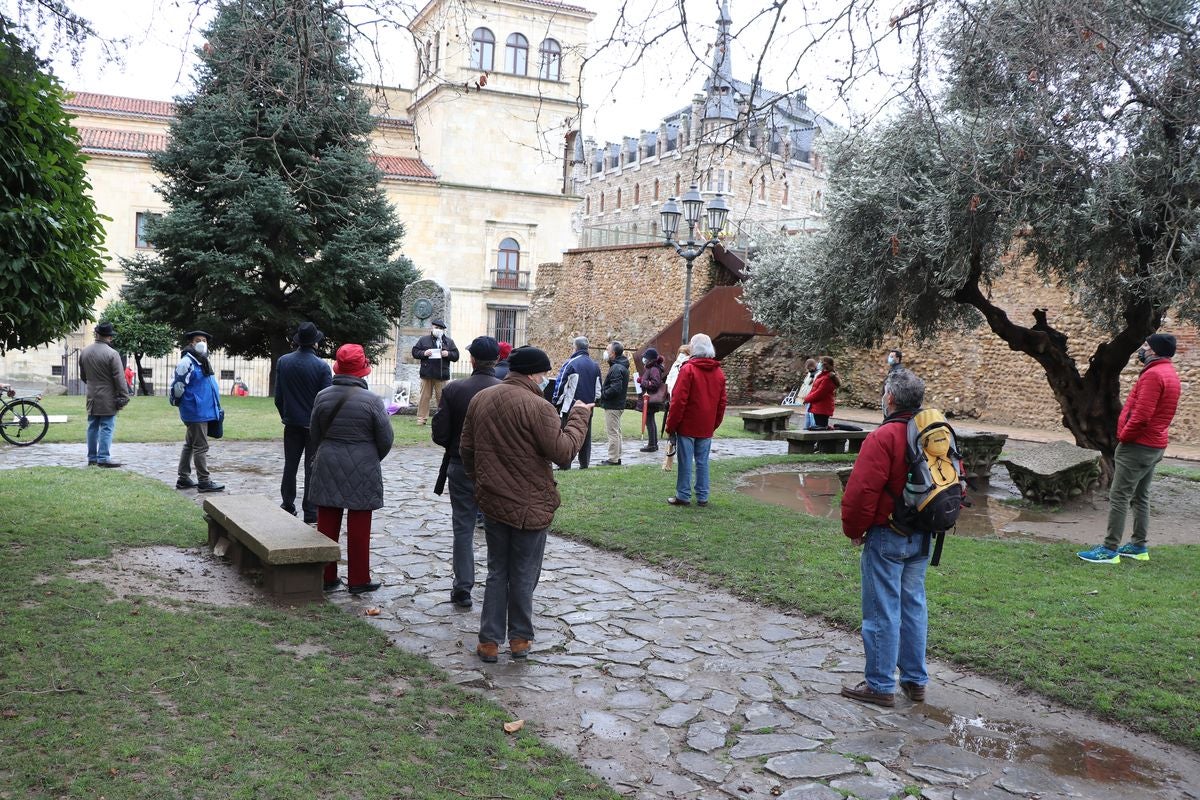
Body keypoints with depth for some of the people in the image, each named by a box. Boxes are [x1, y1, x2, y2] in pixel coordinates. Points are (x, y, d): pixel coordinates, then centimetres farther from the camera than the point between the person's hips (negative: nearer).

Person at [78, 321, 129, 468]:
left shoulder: (84, 352, 7)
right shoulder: (112, 354, -15)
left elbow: (82, 376, 17)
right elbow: (119, 378, -14)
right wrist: (124, 397, -9)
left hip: (92, 398, 6)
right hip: (108, 398, -6)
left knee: (92, 427, 12)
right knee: (106, 428, -4)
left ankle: (92, 457, 18)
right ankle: (103, 458, -6)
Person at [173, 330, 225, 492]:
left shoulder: (203, 363, 15)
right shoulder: (187, 362, -14)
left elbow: (212, 386, 21)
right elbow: (177, 386, -17)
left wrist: (217, 408, 19)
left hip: (204, 411, 10)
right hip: (196, 412, -10)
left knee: (189, 445, 16)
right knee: (201, 447, -5)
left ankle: (183, 479, 25)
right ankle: (204, 481, 0)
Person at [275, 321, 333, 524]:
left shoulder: (283, 362, -2)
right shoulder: (321, 366, -14)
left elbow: (278, 395, 5)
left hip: (292, 423, 4)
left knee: (290, 466, 16)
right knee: (312, 469, 2)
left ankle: (287, 507, 22)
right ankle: (310, 513, 5)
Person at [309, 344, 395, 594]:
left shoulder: (322, 396, -1)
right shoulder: (371, 400, -12)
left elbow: (314, 435, 8)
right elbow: (385, 439, -7)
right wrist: (372, 460, 13)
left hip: (327, 467, 4)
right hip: (362, 470, -3)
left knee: (327, 524, 11)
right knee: (358, 527, 5)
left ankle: (326, 577, 18)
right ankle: (358, 580, 12)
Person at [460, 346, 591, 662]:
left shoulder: (480, 399, 5)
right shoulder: (537, 406, -19)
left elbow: (466, 449, 12)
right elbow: (563, 452, -19)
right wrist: (579, 416, -8)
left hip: (492, 502, 6)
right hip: (530, 505, -6)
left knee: (497, 571, 17)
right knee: (524, 576, 10)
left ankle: (489, 640, 18)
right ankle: (520, 638, 22)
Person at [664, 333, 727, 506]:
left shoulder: (688, 369, -12)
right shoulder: (719, 373, 7)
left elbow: (679, 400, -14)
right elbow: (722, 402, 11)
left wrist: (671, 425, -7)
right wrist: (715, 424, 19)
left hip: (687, 426, -5)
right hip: (707, 427, 5)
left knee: (686, 461, 1)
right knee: (702, 462, 10)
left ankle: (683, 496, 6)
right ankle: (702, 497, 13)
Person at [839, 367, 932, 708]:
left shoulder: (883, 437, -20)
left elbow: (861, 492, -21)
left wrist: (853, 530, -5)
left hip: (886, 538, -7)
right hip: (923, 538, 8)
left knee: (882, 612, 3)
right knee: (913, 606, 17)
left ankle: (880, 685, 12)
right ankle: (915, 681, 26)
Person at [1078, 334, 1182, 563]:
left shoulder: (1153, 374, -19)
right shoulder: (1169, 373, 14)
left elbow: (1141, 415, -25)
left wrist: (1123, 436, -12)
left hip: (1137, 446, -10)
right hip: (1155, 446, 10)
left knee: (1119, 497, -8)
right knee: (1140, 497, 16)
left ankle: (1110, 549, -8)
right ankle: (1139, 546, 22)